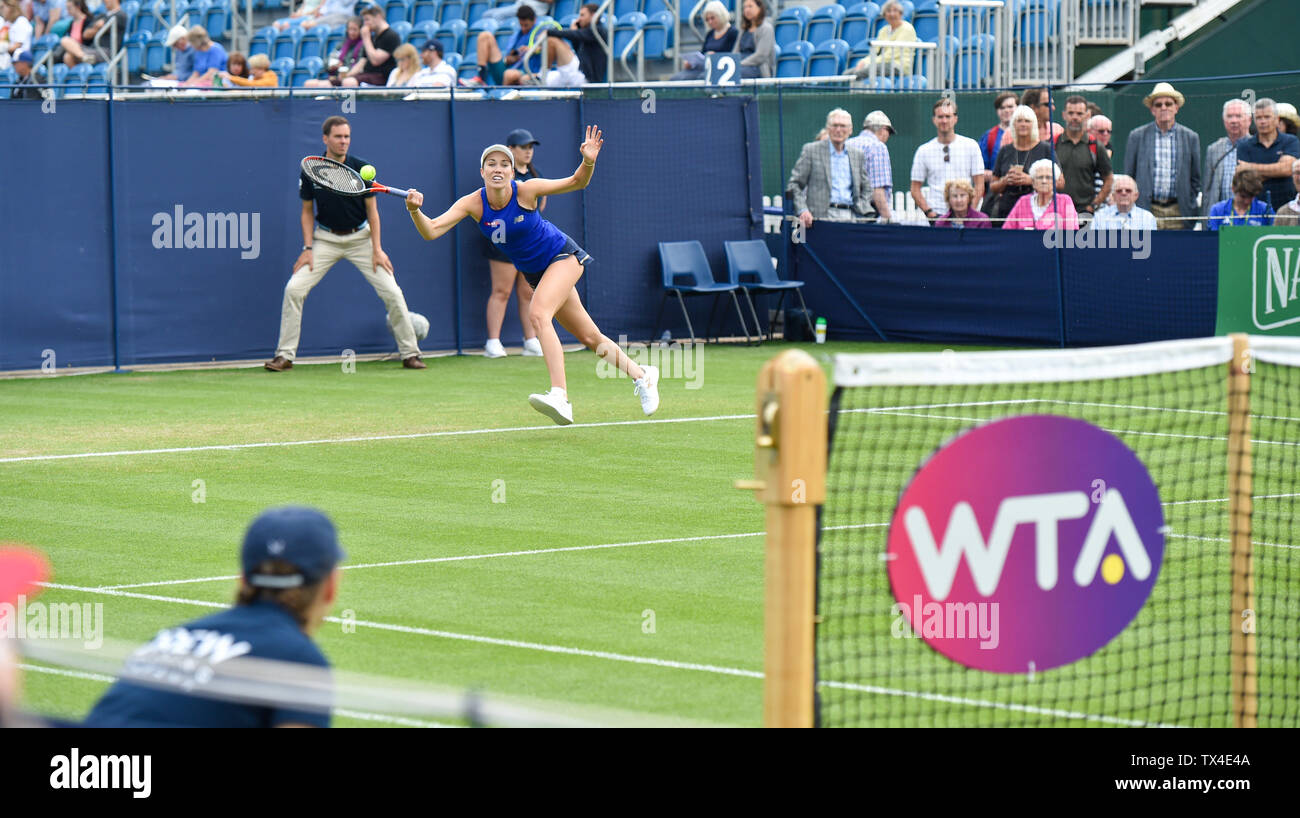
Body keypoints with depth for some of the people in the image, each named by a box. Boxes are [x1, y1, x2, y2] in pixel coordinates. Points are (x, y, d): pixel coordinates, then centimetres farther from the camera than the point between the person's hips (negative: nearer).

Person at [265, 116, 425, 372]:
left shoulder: (362, 169, -10)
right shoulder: (310, 171, -8)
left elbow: (372, 211, -4)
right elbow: (307, 212, 3)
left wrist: (377, 249, -9)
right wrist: (308, 248, -6)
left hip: (360, 237, -1)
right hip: (326, 239, 1)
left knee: (392, 293, -10)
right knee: (294, 289, -14)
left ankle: (410, 353, 5)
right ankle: (284, 355, -4)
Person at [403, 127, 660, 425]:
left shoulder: (526, 190, -22)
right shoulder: (472, 203, -15)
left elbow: (576, 182, -12)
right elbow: (432, 231, -22)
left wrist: (588, 162, -33)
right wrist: (415, 211, -43)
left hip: (563, 256, -5)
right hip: (536, 273, 5)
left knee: (538, 315, -30)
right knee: (589, 337, 12)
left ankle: (560, 397, -38)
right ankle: (641, 375, 34)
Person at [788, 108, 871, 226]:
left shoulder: (858, 155, 18)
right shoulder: (811, 150, 6)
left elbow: (865, 189, 26)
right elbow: (794, 184, 5)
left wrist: (860, 210, 8)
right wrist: (802, 210, -9)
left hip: (850, 218, 4)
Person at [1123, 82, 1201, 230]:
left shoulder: (1191, 138, 9)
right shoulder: (1137, 136, 7)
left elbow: (1196, 179, 13)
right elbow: (1128, 177, 9)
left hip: (1179, 214, 1)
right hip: (1147, 212, -1)